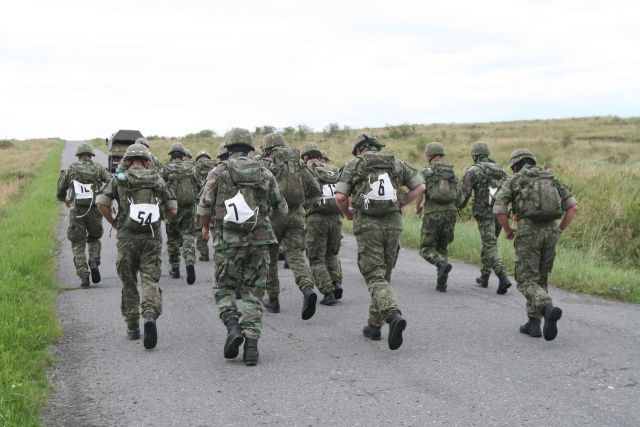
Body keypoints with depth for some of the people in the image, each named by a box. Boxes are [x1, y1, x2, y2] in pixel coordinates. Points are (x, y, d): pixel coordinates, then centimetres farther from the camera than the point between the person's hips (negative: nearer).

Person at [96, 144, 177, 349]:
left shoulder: (119, 180, 3)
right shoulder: (158, 180, 7)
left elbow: (101, 202, -8)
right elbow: (173, 210, 7)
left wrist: (114, 223, 6)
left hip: (127, 237, 0)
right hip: (152, 237, 0)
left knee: (128, 282, 14)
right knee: (150, 280, -1)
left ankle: (132, 327, 20)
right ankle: (150, 314, -29)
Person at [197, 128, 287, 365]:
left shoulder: (219, 172, 0)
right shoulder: (264, 174, 7)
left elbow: (204, 207, -5)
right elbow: (281, 208, 14)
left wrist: (205, 227, 16)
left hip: (228, 239, -2)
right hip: (259, 239, 2)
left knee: (224, 288, 14)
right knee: (253, 293, 8)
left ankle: (233, 326, -11)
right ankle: (251, 345, -1)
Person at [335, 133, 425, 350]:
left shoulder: (353, 165, 5)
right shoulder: (396, 163, 14)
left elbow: (340, 196, -5)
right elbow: (420, 186, 10)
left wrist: (347, 214, 14)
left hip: (367, 226, -3)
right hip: (393, 224, 4)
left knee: (375, 278, -5)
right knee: (384, 275, 16)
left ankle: (394, 316, -29)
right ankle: (374, 325, 21)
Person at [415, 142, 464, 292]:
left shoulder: (426, 171, 1)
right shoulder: (452, 172, 14)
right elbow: (459, 198, 12)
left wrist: (417, 208, 5)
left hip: (432, 214, -4)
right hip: (450, 213, 4)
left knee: (426, 250, 5)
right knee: (442, 249, 16)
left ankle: (443, 264, -24)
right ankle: (442, 283, 3)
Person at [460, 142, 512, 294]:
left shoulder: (473, 170, -5)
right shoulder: (500, 169, 14)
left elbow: (464, 193, -9)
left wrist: (459, 208, 8)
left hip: (484, 213, -6)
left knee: (491, 246, -10)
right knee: (488, 243, 21)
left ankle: (503, 278, -26)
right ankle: (484, 277, 28)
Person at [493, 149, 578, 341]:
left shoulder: (512, 181, 8)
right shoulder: (551, 178, 18)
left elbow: (498, 209, -6)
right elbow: (573, 206, 7)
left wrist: (507, 230, 11)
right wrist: (559, 230, 16)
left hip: (528, 232, -4)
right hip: (550, 232, 4)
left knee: (527, 282, 0)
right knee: (540, 278, 20)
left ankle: (548, 309, -28)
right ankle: (533, 323, 17)